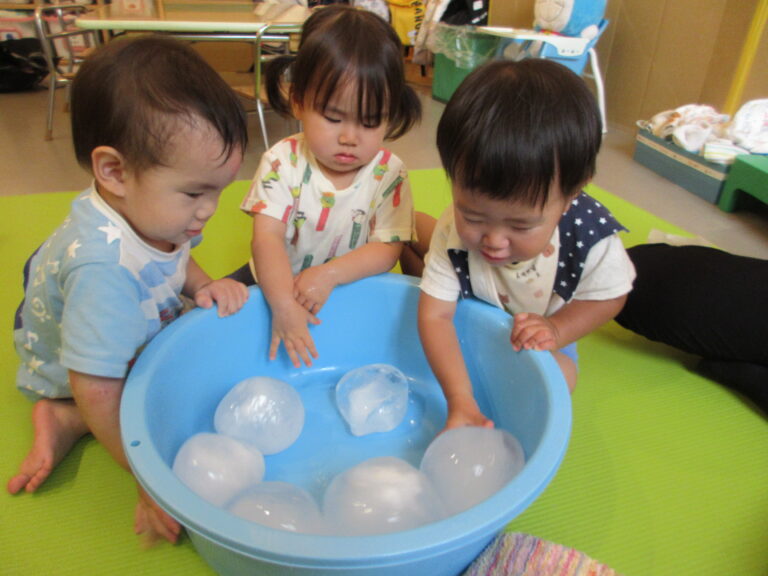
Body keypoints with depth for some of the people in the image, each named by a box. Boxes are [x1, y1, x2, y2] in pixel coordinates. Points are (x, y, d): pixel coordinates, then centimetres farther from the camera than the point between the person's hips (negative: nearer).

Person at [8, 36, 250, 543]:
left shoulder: (149, 210, -20)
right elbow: (97, 390, -39)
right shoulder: (105, 269, -43)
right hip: (80, 379, -8)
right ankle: (67, 421, -4)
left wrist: (204, 287, -17)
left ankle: (69, 420, -3)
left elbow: (174, 259, 5)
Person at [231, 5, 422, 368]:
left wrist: (330, 274, -31)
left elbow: (387, 248, -15)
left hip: (352, 288, 1)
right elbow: (268, 236, -23)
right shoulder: (283, 163, -15)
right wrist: (284, 306, -36)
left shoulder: (389, 174, -13)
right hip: (275, 284, 0)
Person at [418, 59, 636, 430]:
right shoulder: (453, 233, -34)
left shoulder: (590, 237, -35)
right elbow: (435, 316, -31)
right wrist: (460, 399, -39)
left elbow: (609, 296, -14)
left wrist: (556, 329, -31)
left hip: (539, 342, 2)